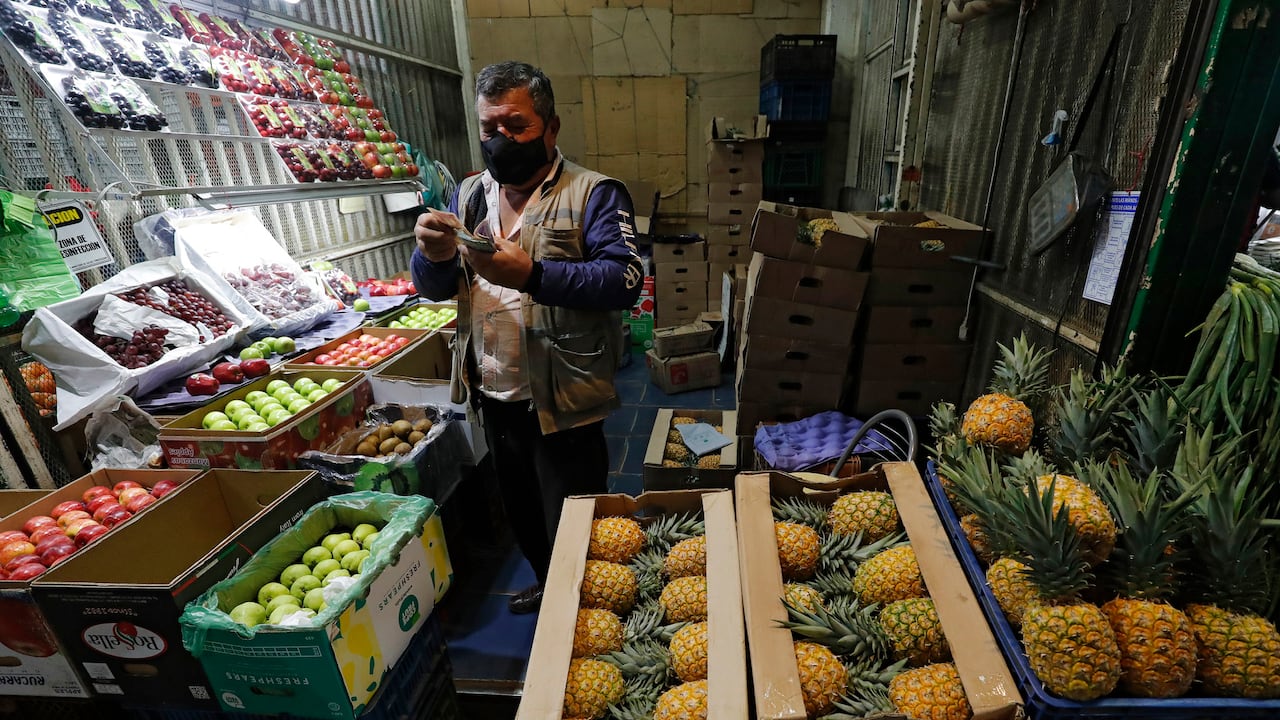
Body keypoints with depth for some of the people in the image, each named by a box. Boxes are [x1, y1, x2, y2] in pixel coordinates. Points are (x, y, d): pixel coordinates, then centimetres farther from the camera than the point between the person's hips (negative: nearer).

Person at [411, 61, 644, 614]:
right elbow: (435, 289, 7)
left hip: (562, 402, -6)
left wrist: (531, 275, -34)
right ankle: (546, 586, 52)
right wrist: (435, 256, -16)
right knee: (521, 516, 25)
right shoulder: (471, 194, 10)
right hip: (494, 396, 7)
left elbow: (624, 279, -23)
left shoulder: (593, 193, -8)